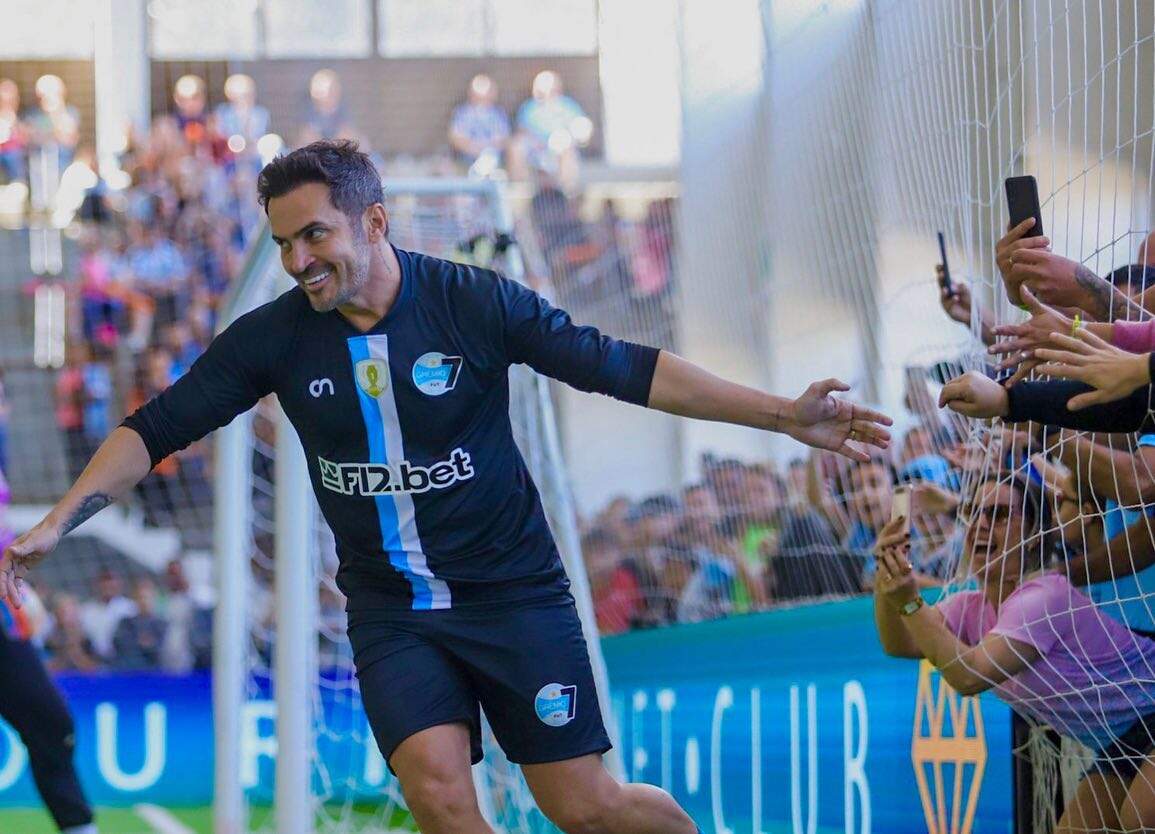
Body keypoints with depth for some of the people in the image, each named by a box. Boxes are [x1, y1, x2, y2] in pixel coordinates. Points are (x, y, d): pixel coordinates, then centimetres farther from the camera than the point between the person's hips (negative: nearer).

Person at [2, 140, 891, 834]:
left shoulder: (475, 302, -14)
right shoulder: (274, 338, -7)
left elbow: (624, 368, -13)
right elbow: (158, 428, -2)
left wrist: (784, 415, -18)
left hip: (514, 592, -2)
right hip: (392, 613, 2)